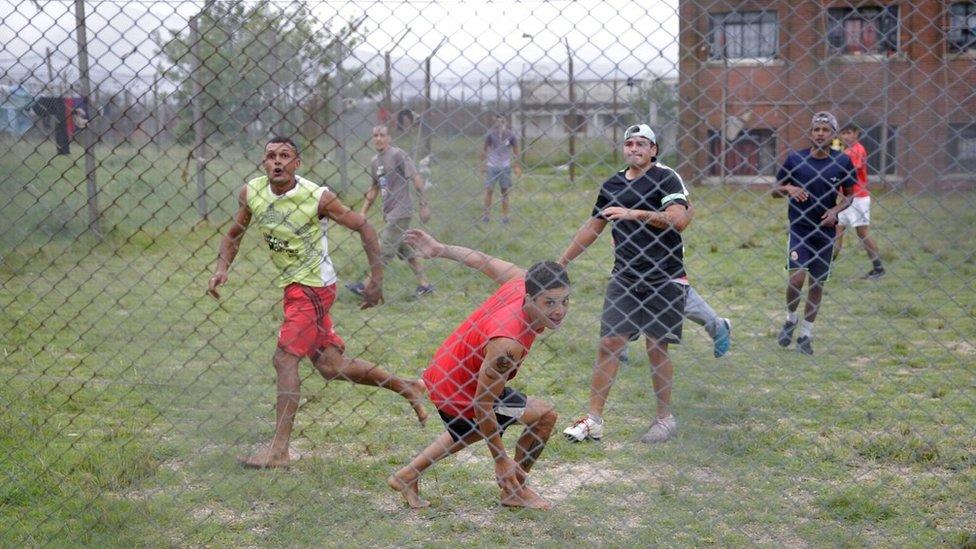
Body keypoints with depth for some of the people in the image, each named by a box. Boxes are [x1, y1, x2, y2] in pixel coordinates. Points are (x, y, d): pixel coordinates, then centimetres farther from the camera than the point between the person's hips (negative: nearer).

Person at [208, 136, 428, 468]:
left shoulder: (317, 197, -19)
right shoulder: (251, 192, -4)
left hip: (313, 286, -7)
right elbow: (233, 235, 10)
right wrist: (221, 268, -8)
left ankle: (279, 449, -10)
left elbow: (363, 227, -10)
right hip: (293, 285, 7)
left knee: (285, 359, -15)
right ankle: (406, 387, 28)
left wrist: (377, 280, -10)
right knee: (330, 366, 11)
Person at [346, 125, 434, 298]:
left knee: (384, 250, -5)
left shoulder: (397, 154, -13)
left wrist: (424, 205, -16)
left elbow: (416, 179, -14)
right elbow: (374, 188, 23)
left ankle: (366, 286, -2)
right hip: (389, 213, 8)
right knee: (406, 250, 12)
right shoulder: (374, 162, 12)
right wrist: (363, 211, 19)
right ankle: (424, 284, 19)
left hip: (401, 212, -8)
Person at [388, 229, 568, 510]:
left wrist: (440, 250, 12)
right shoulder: (508, 343, -39)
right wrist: (501, 459, -22)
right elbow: (482, 404, -31)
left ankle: (406, 476, 48)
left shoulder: (523, 281, -19)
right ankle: (515, 491, 9)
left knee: (466, 433, 36)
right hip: (457, 392, -9)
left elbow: (482, 260, -3)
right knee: (544, 415, -10)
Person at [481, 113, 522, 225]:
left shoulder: (510, 135, -5)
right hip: (492, 166, -1)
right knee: (489, 190, -2)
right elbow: (484, 149, 1)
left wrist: (517, 167, 1)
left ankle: (504, 216, 11)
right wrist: (483, 164, -3)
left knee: (505, 191, 3)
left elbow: (516, 151, 3)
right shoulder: (491, 134, -7)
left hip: (505, 167, 1)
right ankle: (487, 214, 8)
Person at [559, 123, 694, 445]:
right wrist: (560, 262, 19)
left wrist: (635, 214, -23)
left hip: (664, 279, -4)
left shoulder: (666, 178, -5)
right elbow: (593, 227, 20)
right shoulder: (612, 185, 11)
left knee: (657, 348, 1)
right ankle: (594, 421, 2)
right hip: (624, 277, 4)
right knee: (609, 343, -1)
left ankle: (665, 418, 17)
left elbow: (679, 219, -19)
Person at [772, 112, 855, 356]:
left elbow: (849, 196, 8)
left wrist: (835, 211, -12)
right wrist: (789, 189, -17)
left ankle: (806, 335, 20)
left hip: (826, 230, 2)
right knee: (797, 277, -17)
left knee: (817, 283, 6)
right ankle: (790, 319, 11)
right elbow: (775, 190, 5)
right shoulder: (795, 158, -5)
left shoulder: (842, 161, -2)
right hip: (799, 228, -2)